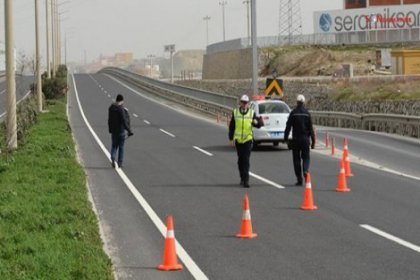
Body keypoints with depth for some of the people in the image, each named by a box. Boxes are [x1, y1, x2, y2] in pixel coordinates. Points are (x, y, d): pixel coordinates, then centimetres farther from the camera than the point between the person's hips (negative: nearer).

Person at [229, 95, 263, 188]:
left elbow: (258, 125, 2)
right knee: (240, 160, 12)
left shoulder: (252, 113, 1)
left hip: (248, 139, -2)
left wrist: (257, 122, -22)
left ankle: (246, 180, -12)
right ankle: (242, 178, 27)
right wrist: (231, 139, 5)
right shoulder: (235, 112, 4)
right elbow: (231, 127, 9)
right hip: (238, 140, 2)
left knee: (246, 160, -10)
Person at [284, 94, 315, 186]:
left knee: (296, 159, 6)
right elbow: (311, 128, 0)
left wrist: (286, 138, 1)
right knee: (306, 157, 11)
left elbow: (288, 126, -4)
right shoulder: (307, 113, 0)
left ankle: (299, 179, 5)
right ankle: (305, 170, -19)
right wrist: (313, 141, 3)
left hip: (296, 139, 0)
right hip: (305, 138, 0)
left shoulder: (293, 113, -2)